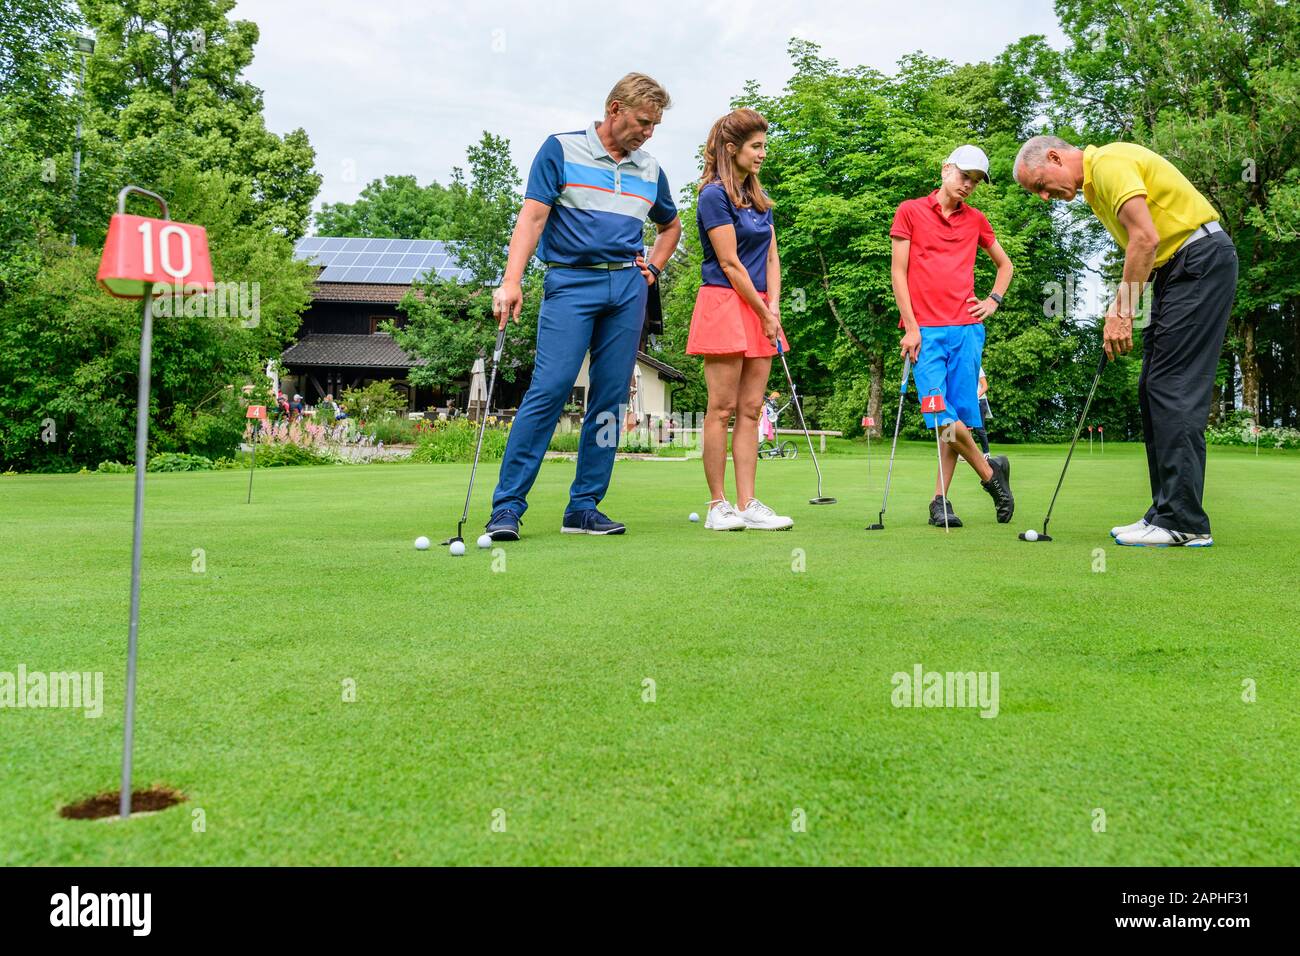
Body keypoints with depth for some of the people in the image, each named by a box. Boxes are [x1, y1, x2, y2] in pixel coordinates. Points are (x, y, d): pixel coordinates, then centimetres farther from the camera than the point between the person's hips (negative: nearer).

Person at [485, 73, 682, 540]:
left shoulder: (650, 170, 16)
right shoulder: (561, 149, 2)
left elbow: (670, 225, 33)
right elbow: (533, 216, -6)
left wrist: (652, 267, 15)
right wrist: (512, 282, -17)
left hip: (628, 287, 5)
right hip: (571, 282, -5)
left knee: (610, 399, 2)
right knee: (548, 390, -14)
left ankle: (584, 508, 8)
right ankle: (507, 506, -11)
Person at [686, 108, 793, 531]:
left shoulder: (758, 197, 16)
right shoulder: (714, 195, -8)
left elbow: (771, 258, 13)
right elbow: (729, 263, -12)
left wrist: (774, 307, -1)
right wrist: (764, 315, -9)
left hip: (759, 310, 8)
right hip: (724, 305, -8)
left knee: (751, 410, 4)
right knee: (722, 409, -5)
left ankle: (748, 505, 5)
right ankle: (718, 505, 1)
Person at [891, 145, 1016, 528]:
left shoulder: (976, 220, 16)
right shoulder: (910, 211, 7)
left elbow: (1005, 263, 31)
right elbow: (898, 272, 3)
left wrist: (994, 300, 14)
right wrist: (911, 327, -5)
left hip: (966, 327, 3)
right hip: (925, 330, -3)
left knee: (961, 417, -1)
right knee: (942, 416, -13)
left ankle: (940, 501, 6)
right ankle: (990, 471, 9)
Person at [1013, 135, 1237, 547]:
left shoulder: (1108, 162, -14)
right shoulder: (1094, 183, 17)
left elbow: (1146, 238, -23)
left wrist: (1123, 312, -19)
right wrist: (1118, 306, 7)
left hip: (1202, 260, -10)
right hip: (1177, 269, 10)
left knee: (1174, 388, -13)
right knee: (1153, 389, 8)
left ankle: (1184, 523, -13)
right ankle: (1169, 512, 10)